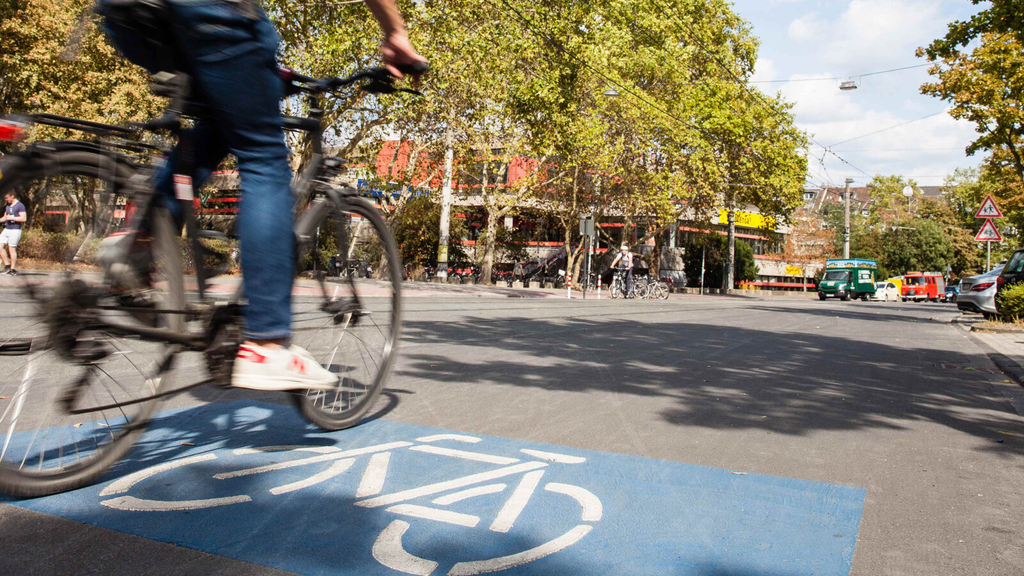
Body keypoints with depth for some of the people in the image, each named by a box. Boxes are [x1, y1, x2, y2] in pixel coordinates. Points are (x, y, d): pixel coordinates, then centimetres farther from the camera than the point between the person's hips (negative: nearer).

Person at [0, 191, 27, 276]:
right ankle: (7, 265, 10)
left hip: (15, 230, -8)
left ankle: (13, 269, 1)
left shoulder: (20, 206, -8)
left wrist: (11, 218, -16)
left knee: (12, 249, -6)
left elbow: (23, 218, -15)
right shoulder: (7, 206, 17)